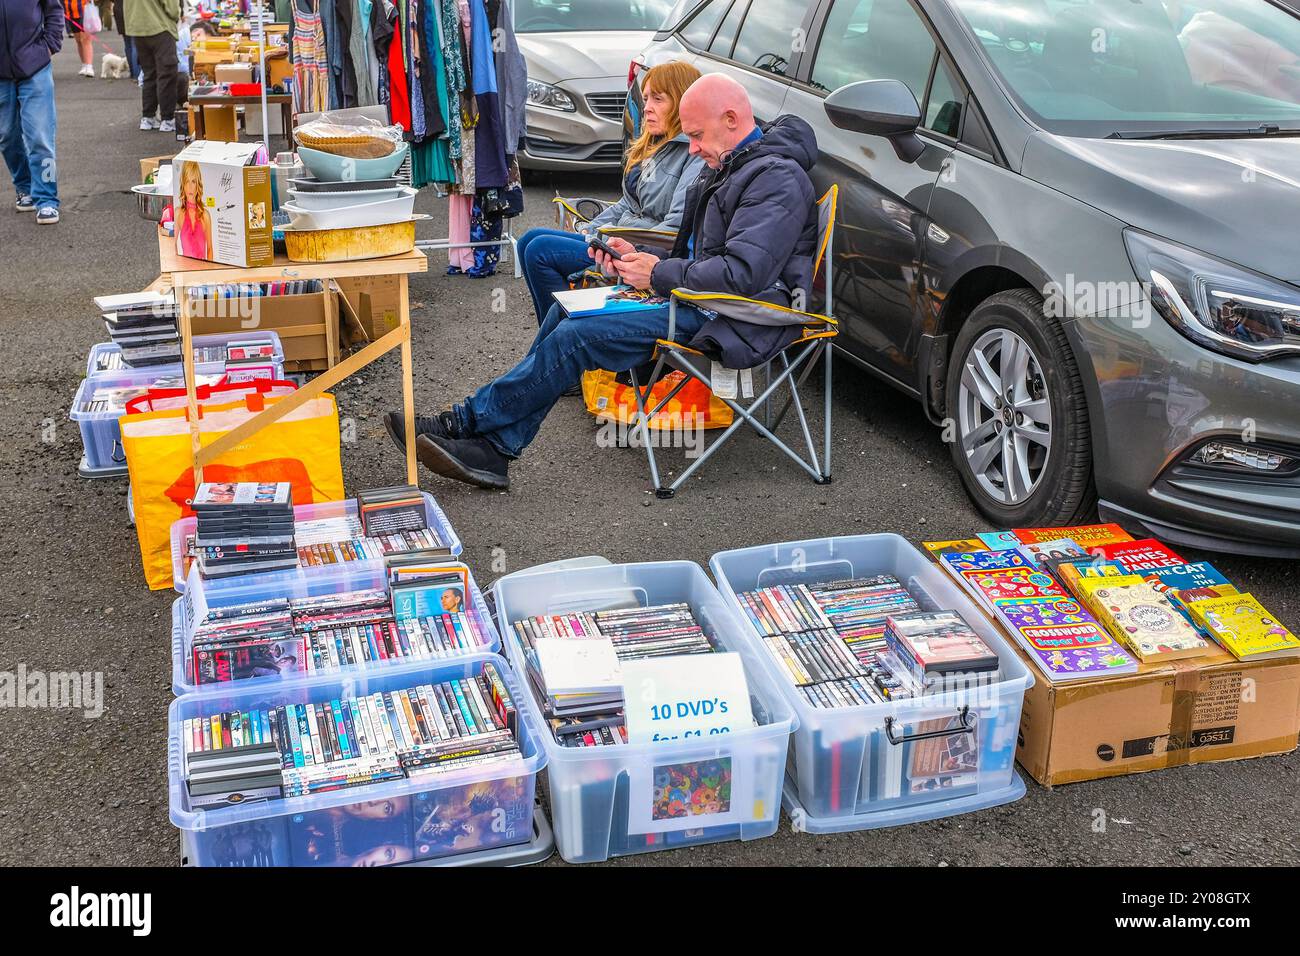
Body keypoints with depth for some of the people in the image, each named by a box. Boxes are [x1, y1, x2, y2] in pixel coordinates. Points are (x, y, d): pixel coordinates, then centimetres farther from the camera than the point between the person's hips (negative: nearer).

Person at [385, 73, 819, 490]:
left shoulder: (776, 178, -15)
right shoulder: (726, 167, 18)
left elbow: (742, 274, -27)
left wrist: (659, 274, -15)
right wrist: (638, 258, 5)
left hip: (731, 323, -10)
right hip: (699, 299, 10)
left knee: (579, 333, -19)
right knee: (567, 310, 0)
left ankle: (466, 423, -6)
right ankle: (493, 449, -6)